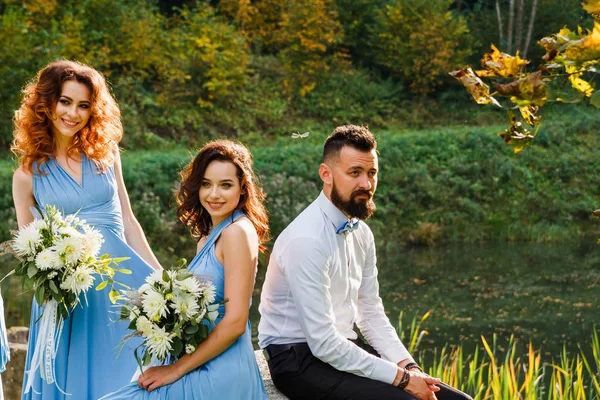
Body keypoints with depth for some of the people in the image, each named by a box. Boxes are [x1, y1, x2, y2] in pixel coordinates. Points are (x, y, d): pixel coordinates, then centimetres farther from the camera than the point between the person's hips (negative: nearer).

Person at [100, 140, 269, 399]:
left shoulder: (238, 232, -13)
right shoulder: (209, 236, 16)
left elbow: (235, 322, -17)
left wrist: (176, 369, -12)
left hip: (220, 377, -9)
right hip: (207, 370, 9)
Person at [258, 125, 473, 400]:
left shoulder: (361, 233, 6)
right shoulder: (306, 239, -21)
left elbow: (371, 314, 12)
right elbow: (323, 343, -23)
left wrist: (408, 367, -4)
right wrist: (400, 377, -19)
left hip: (344, 348, 8)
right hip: (300, 360, -8)